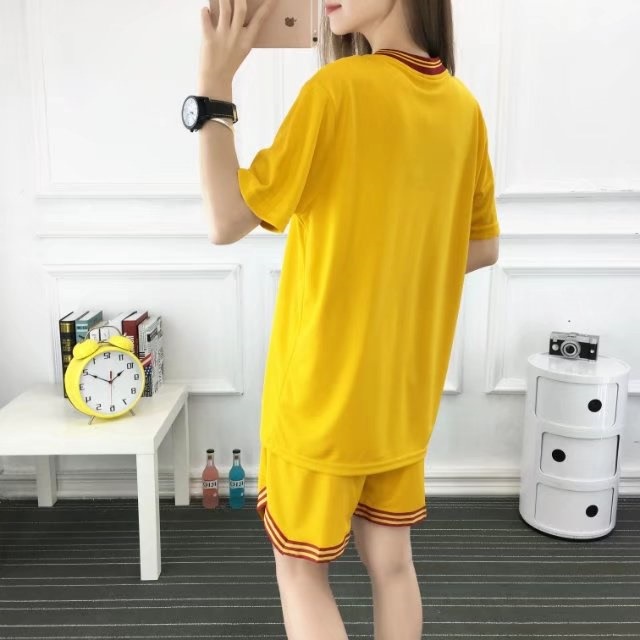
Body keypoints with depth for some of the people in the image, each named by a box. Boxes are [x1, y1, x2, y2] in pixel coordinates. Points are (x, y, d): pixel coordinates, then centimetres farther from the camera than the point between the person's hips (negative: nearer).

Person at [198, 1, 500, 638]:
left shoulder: (339, 88, -18)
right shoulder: (462, 106, 2)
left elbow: (228, 222, -17)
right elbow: (483, 247, 11)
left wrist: (214, 84, -15)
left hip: (324, 387, -6)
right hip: (404, 388, 6)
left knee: (300, 568, 13)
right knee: (390, 561, 19)